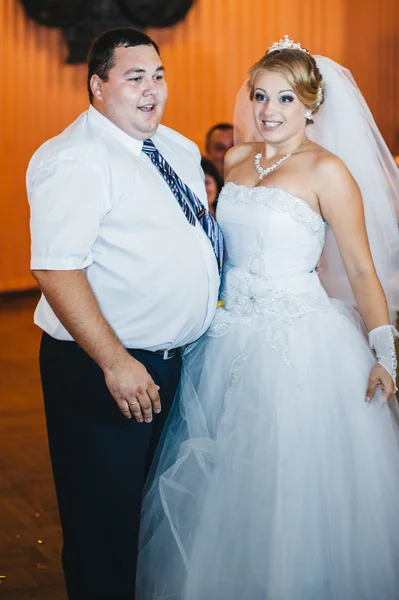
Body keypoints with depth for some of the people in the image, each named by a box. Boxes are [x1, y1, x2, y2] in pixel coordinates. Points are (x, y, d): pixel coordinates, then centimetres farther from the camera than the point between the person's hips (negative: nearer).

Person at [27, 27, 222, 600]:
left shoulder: (180, 149, 11)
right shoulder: (75, 159, -16)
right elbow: (56, 269, -25)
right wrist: (116, 364, -27)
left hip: (172, 360, 8)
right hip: (103, 370, -8)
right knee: (105, 522, 3)